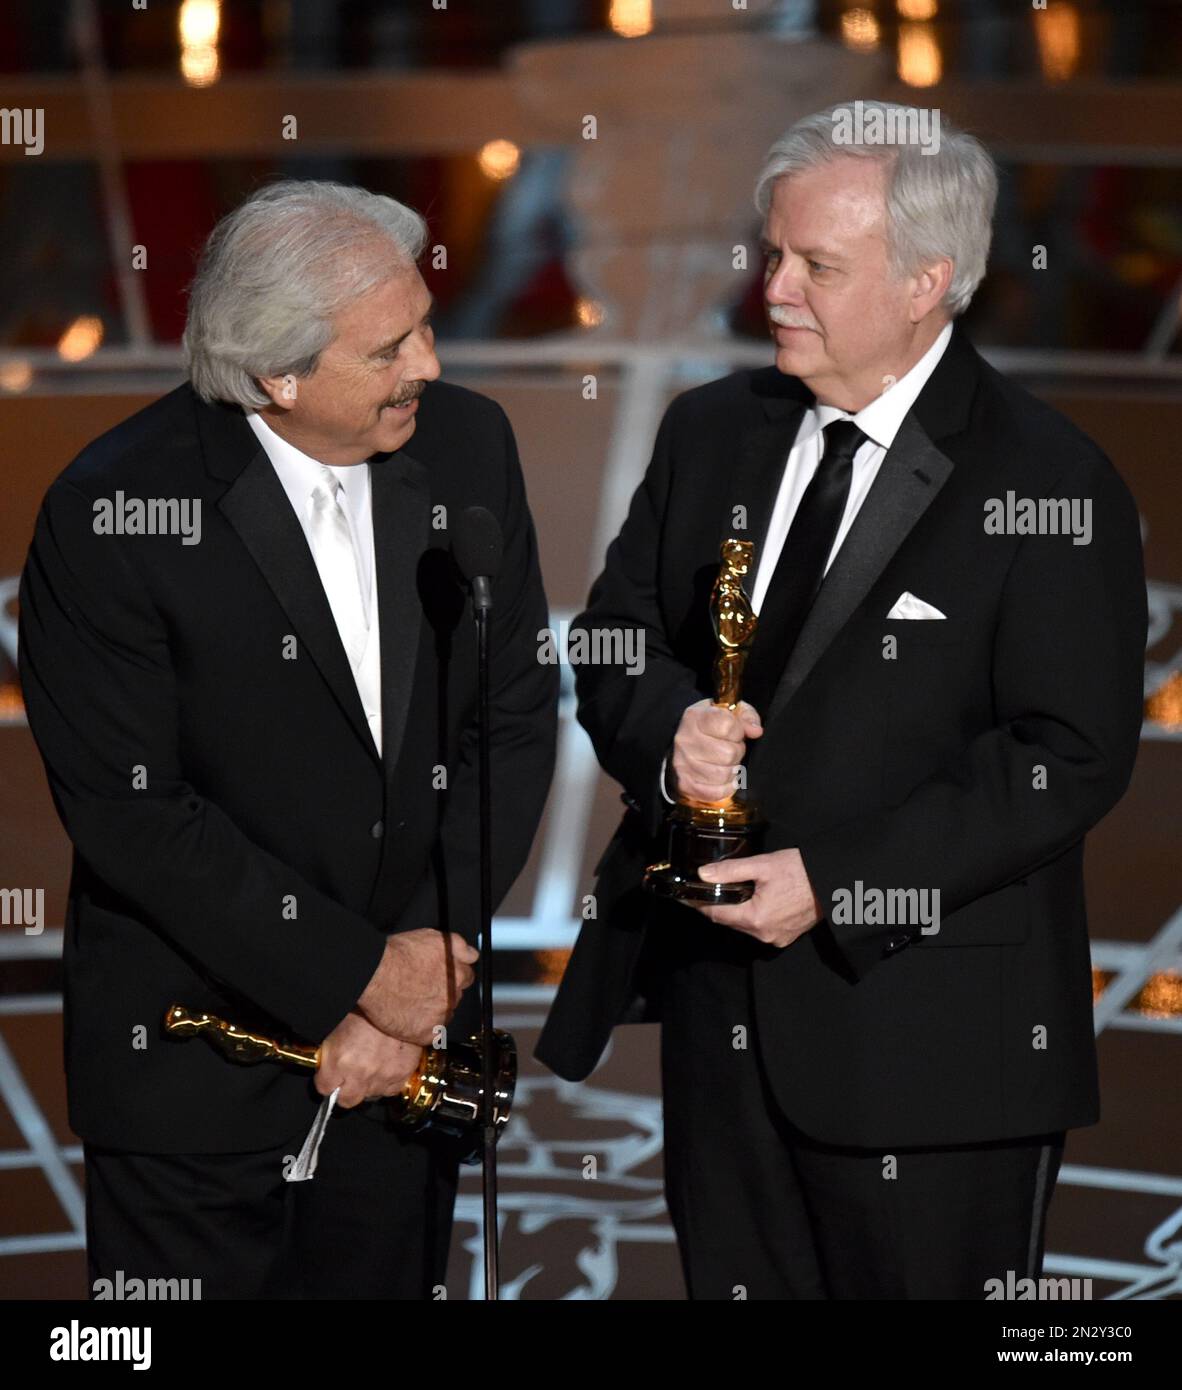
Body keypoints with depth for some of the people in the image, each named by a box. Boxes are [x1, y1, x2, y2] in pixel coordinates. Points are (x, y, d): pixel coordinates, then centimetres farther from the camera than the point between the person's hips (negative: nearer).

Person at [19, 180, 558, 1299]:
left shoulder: (466, 444, -3)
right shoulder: (113, 514, -18)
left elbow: (516, 717, 1)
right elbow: (128, 811, -17)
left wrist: (433, 953, -10)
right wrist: (358, 974, -16)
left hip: (408, 1028, 4)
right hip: (196, 1073, -4)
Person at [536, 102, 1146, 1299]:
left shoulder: (1048, 486, -10)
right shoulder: (711, 432, 9)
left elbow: (1071, 755, -14)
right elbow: (612, 637, 13)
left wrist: (835, 882, -20)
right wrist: (668, 734, -12)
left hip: (927, 1031, -5)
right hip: (716, 1000, 6)